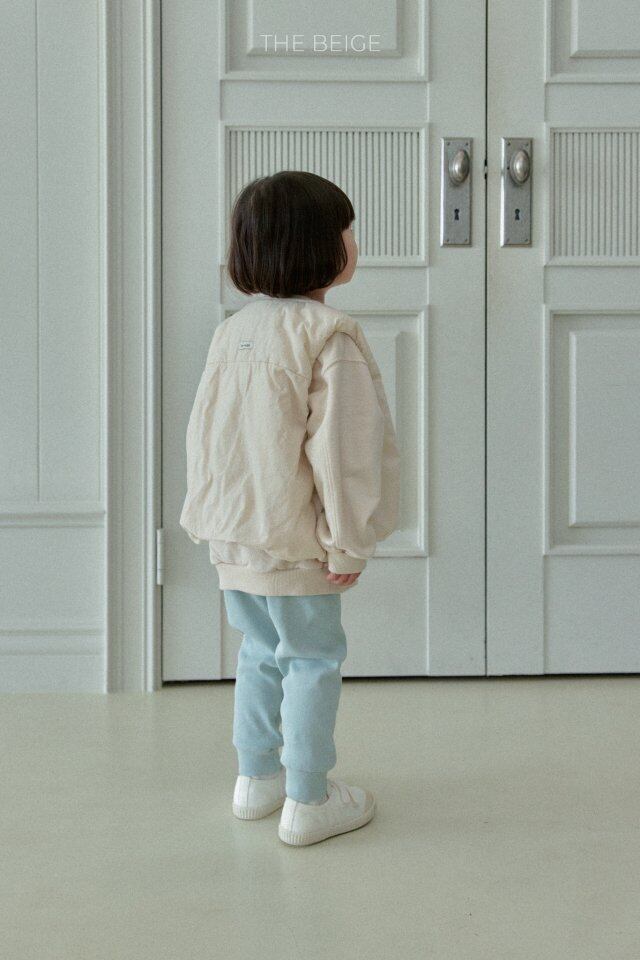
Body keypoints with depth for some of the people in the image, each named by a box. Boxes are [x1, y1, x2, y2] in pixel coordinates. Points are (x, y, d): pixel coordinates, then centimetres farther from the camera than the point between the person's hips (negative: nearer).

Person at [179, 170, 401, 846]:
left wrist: (208, 517, 20)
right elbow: (342, 447, -20)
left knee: (261, 650, 21)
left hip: (231, 536, 8)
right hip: (293, 541, -7)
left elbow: (203, 431, 12)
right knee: (314, 659, 5)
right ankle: (307, 802, 12)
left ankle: (256, 778, 31)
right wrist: (349, 541, -13)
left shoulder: (231, 330, 7)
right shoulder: (330, 335, -18)